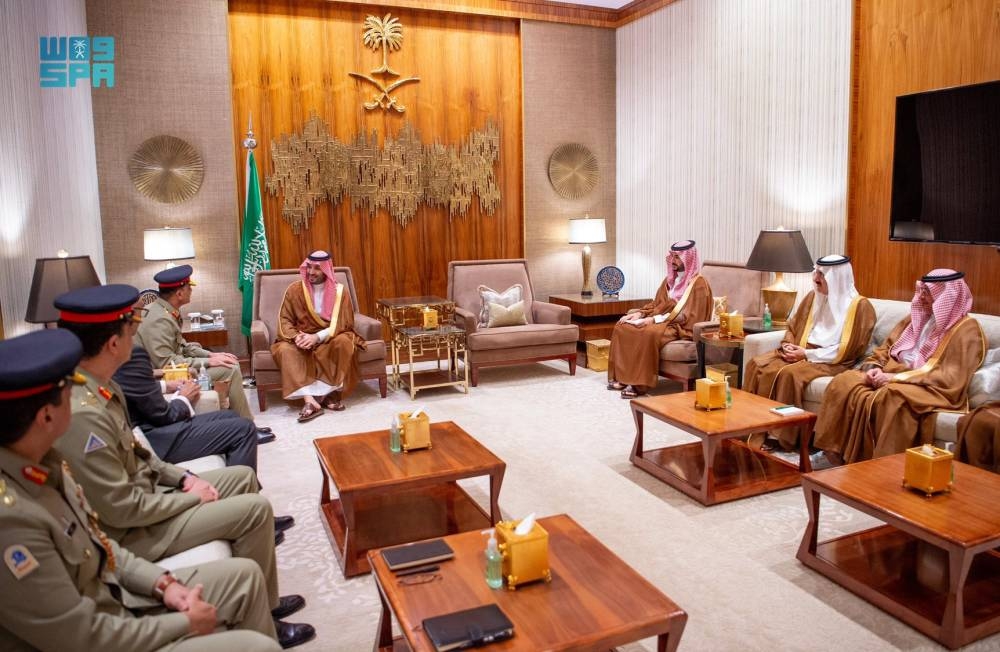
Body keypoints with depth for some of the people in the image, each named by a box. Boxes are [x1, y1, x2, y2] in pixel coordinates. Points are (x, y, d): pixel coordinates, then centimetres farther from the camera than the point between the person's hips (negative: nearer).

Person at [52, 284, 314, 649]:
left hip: (143, 491, 10)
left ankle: (262, 602, 23)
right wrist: (194, 498, -14)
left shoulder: (99, 388, -2)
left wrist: (183, 478, 2)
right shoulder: (83, 413, -32)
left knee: (243, 477, 14)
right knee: (255, 509, -12)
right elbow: (122, 510, -26)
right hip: (131, 533, -10)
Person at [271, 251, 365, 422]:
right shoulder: (294, 290, -2)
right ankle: (309, 400, -40)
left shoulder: (339, 291, -6)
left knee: (343, 342, -34)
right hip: (302, 338, 1)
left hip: (330, 338, -1)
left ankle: (331, 393, -23)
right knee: (285, 350, -30)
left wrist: (318, 337, -27)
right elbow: (285, 320, -1)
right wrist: (296, 336, -23)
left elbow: (343, 324, -12)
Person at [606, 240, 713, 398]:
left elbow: (687, 315, -18)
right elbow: (656, 304, 17)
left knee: (649, 333, -37)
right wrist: (640, 313, -4)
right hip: (660, 321, 8)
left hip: (682, 328, -8)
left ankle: (639, 384, -31)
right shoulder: (670, 279, 16)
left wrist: (655, 319, -24)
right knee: (622, 326, -10)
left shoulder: (698, 284, -9)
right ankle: (622, 377, -13)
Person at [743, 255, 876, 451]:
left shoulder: (859, 305, -7)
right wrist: (788, 345, -3)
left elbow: (845, 350, -13)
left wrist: (807, 354, -16)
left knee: (789, 374, -35)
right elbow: (792, 326, 19)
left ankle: (780, 436, -26)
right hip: (801, 354, 7)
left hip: (832, 362, -7)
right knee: (757, 365, -18)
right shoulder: (813, 297, 13)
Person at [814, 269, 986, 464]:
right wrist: (873, 368, -7)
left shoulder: (966, 329, -3)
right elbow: (884, 350, 18)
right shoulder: (916, 318, 18)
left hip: (932, 391, -6)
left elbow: (951, 378, -14)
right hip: (891, 380, 7)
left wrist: (896, 378, -19)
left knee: (890, 398, -39)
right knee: (843, 383, -19)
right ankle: (841, 455, -21)